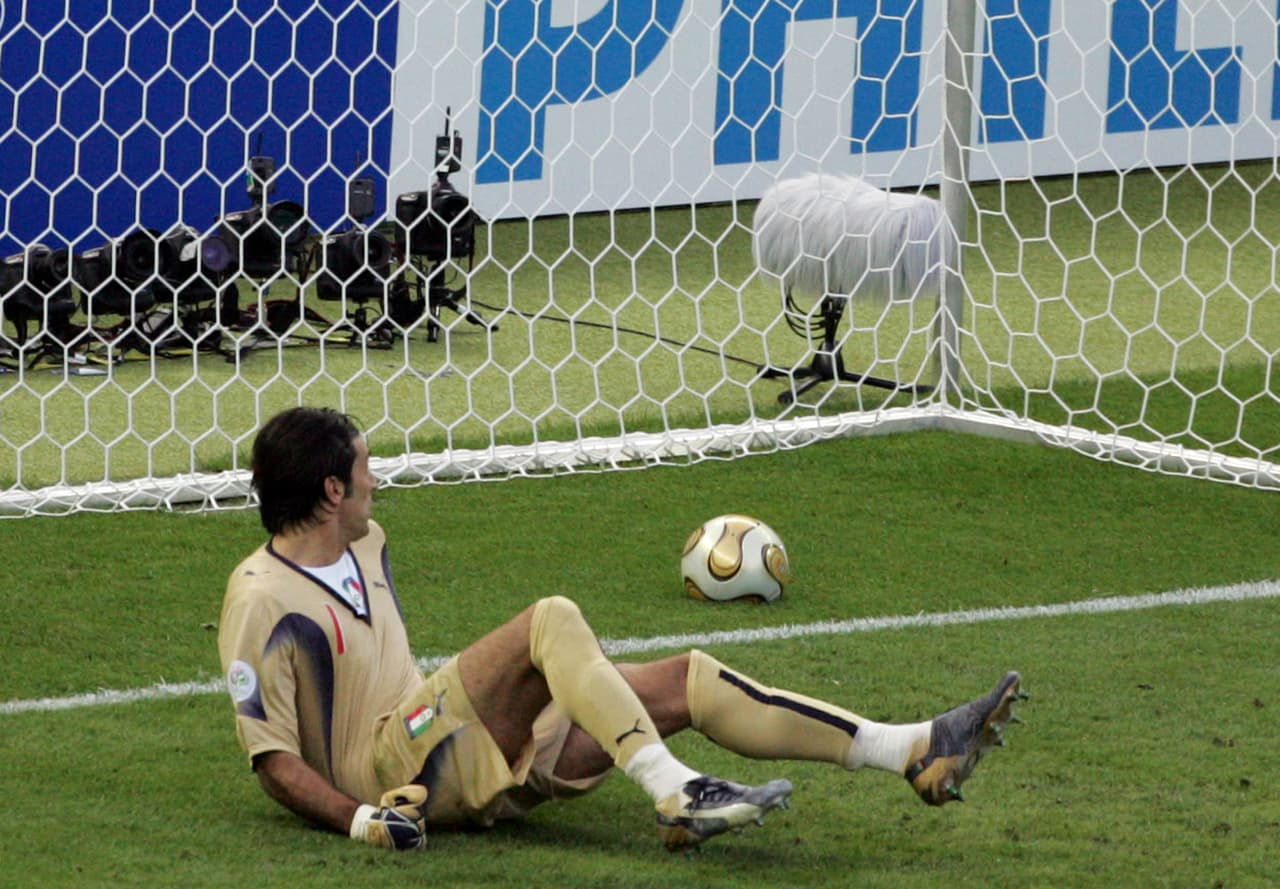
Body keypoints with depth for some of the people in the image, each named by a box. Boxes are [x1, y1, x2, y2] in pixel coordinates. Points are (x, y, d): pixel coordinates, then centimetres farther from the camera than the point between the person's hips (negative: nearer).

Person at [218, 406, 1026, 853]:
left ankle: (918, 752, -6)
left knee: (685, 679, -1)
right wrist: (361, 819, -26)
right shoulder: (262, 601, -14)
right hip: (390, 773, -9)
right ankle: (678, 797, -36)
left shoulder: (366, 545, 14)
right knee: (552, 620, -28)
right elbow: (273, 756, -14)